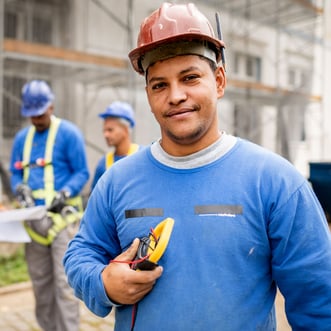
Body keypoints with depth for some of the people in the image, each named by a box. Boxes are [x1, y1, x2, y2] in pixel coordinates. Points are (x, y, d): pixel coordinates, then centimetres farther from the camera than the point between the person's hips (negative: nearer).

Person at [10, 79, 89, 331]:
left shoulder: (69, 133, -3)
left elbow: (82, 173, -4)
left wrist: (64, 194, -19)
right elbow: (15, 173, 18)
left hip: (61, 216, -6)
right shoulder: (22, 137, 14)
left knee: (64, 281, -6)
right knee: (40, 280, 12)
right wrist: (21, 189, -4)